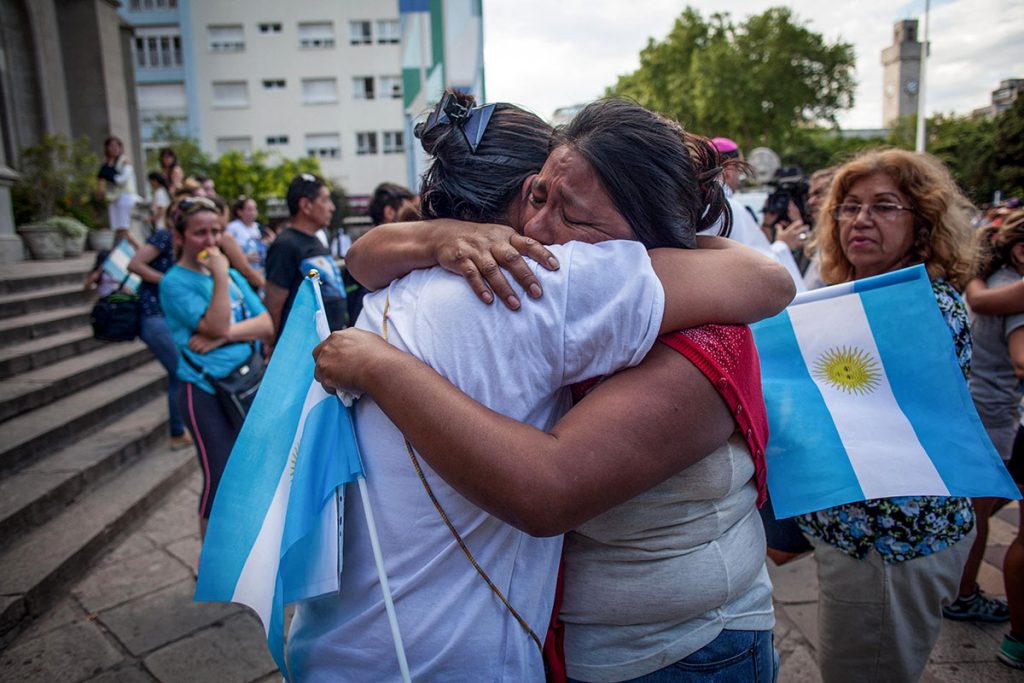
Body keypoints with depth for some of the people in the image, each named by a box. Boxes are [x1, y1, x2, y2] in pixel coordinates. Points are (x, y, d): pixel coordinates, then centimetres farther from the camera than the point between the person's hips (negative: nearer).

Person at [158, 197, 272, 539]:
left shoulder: (231, 274, 9)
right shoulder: (175, 282, -7)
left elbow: (266, 323, 0)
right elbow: (215, 326, -19)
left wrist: (224, 336, -14)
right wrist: (220, 276, -19)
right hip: (206, 391, -6)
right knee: (220, 478, -1)